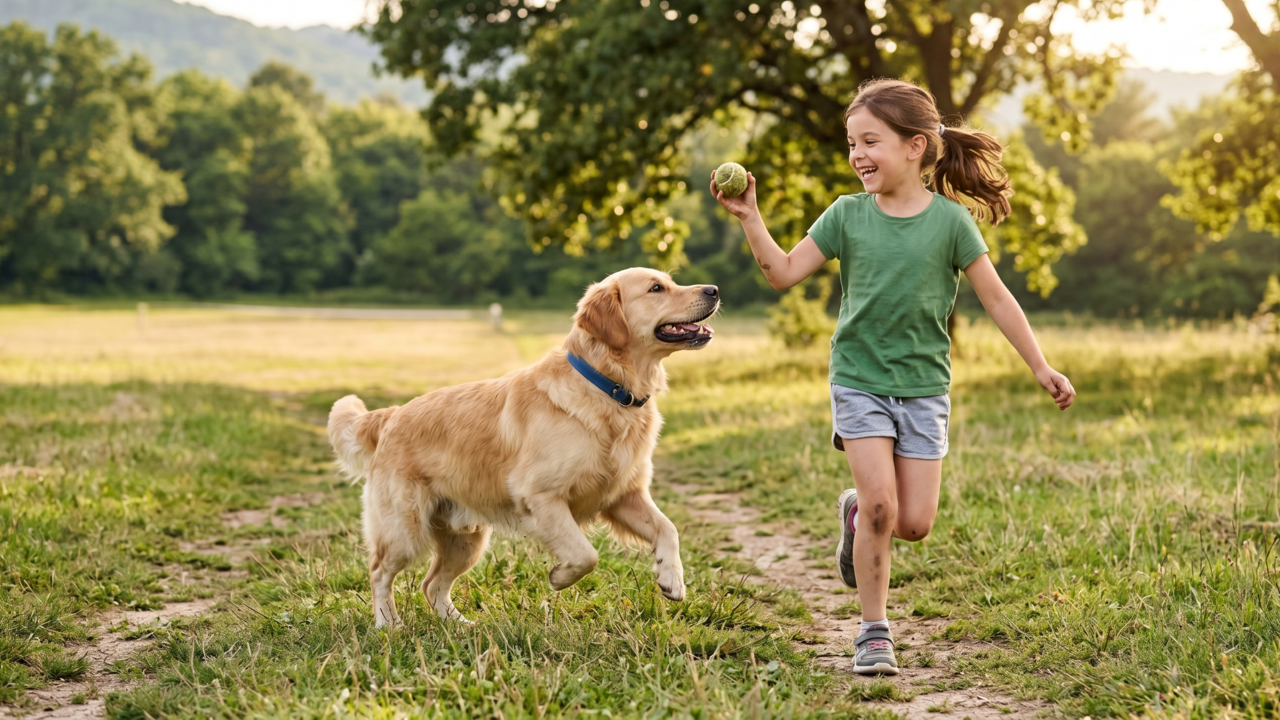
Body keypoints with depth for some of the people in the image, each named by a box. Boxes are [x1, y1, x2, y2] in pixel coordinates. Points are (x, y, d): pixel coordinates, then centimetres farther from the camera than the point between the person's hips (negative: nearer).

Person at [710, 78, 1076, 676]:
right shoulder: (848, 215, -1)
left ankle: (858, 510, 32)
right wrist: (749, 218, -13)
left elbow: (996, 297, 0)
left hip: (923, 385, 0)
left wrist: (1040, 368, -1)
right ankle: (874, 631, 3)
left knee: (914, 523, -3)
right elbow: (784, 273, 0)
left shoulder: (950, 220, -5)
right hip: (859, 379, 0)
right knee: (880, 504, -13)